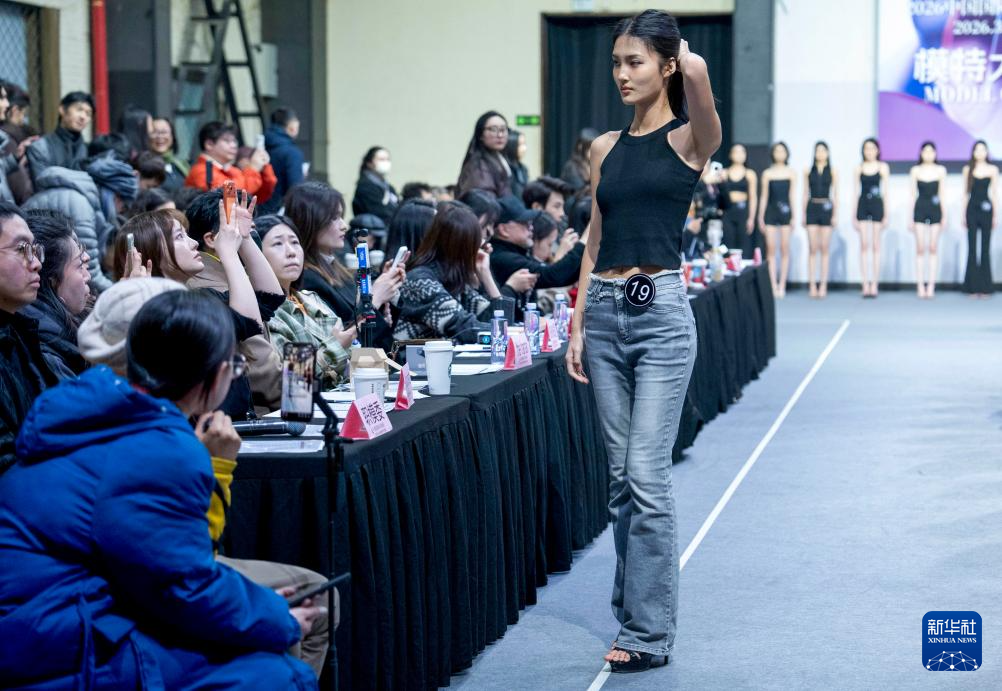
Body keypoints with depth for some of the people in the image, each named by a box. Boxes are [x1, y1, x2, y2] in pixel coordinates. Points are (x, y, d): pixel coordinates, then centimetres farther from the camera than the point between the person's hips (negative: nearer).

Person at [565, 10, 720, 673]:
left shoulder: (690, 139, -3)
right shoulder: (607, 147, 13)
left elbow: (697, 70, -24)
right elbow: (595, 243, 15)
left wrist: (680, 53, -1)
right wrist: (577, 325, 10)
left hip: (662, 310, -6)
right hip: (606, 312, 6)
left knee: (646, 474, -8)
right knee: (621, 474, 10)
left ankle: (649, 630, -2)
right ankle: (634, 599, 22)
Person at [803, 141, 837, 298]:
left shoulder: (832, 172, 6)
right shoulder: (808, 171, 8)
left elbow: (835, 195, 5)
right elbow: (805, 194, 10)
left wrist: (836, 214, -2)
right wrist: (803, 213, 4)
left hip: (826, 208, -1)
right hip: (812, 208, 1)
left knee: (825, 248, 0)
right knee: (812, 248, -1)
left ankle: (823, 285, 2)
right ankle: (812, 285, 0)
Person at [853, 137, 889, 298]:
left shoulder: (883, 167, 4)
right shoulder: (859, 168, 8)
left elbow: (885, 191, 3)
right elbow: (856, 191, 10)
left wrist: (886, 215, -3)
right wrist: (854, 215, 5)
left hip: (877, 205, -1)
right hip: (863, 205, 1)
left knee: (875, 245, 0)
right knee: (864, 245, -1)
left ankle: (874, 285, 1)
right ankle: (865, 284, 0)